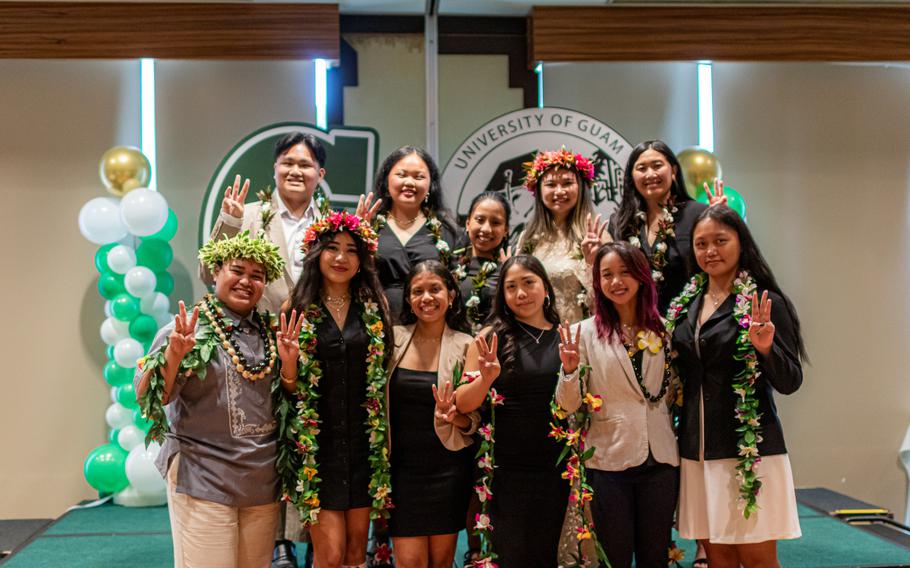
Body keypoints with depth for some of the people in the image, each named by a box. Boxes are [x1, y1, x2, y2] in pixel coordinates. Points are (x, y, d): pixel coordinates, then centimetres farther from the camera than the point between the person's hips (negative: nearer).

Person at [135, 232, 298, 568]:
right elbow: (147, 398, -13)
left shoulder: (269, 334, 7)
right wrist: (173, 354, -27)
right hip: (203, 479, -5)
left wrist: (288, 363, -5)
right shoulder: (186, 329, -7)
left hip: (262, 480, 5)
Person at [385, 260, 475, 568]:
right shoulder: (394, 339, 0)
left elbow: (475, 418, -1)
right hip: (402, 466, 0)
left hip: (448, 468, 0)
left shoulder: (466, 346, -4)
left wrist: (453, 417, -20)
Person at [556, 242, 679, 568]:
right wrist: (570, 369, -23)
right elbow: (569, 406, -7)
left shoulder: (663, 331, 5)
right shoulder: (585, 333, -4)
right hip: (609, 461, -3)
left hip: (661, 460, 3)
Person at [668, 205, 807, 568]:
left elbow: (790, 383, -8)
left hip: (749, 451, -5)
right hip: (697, 451, 5)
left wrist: (765, 349, -26)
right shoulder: (686, 304, 9)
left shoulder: (763, 304, -7)